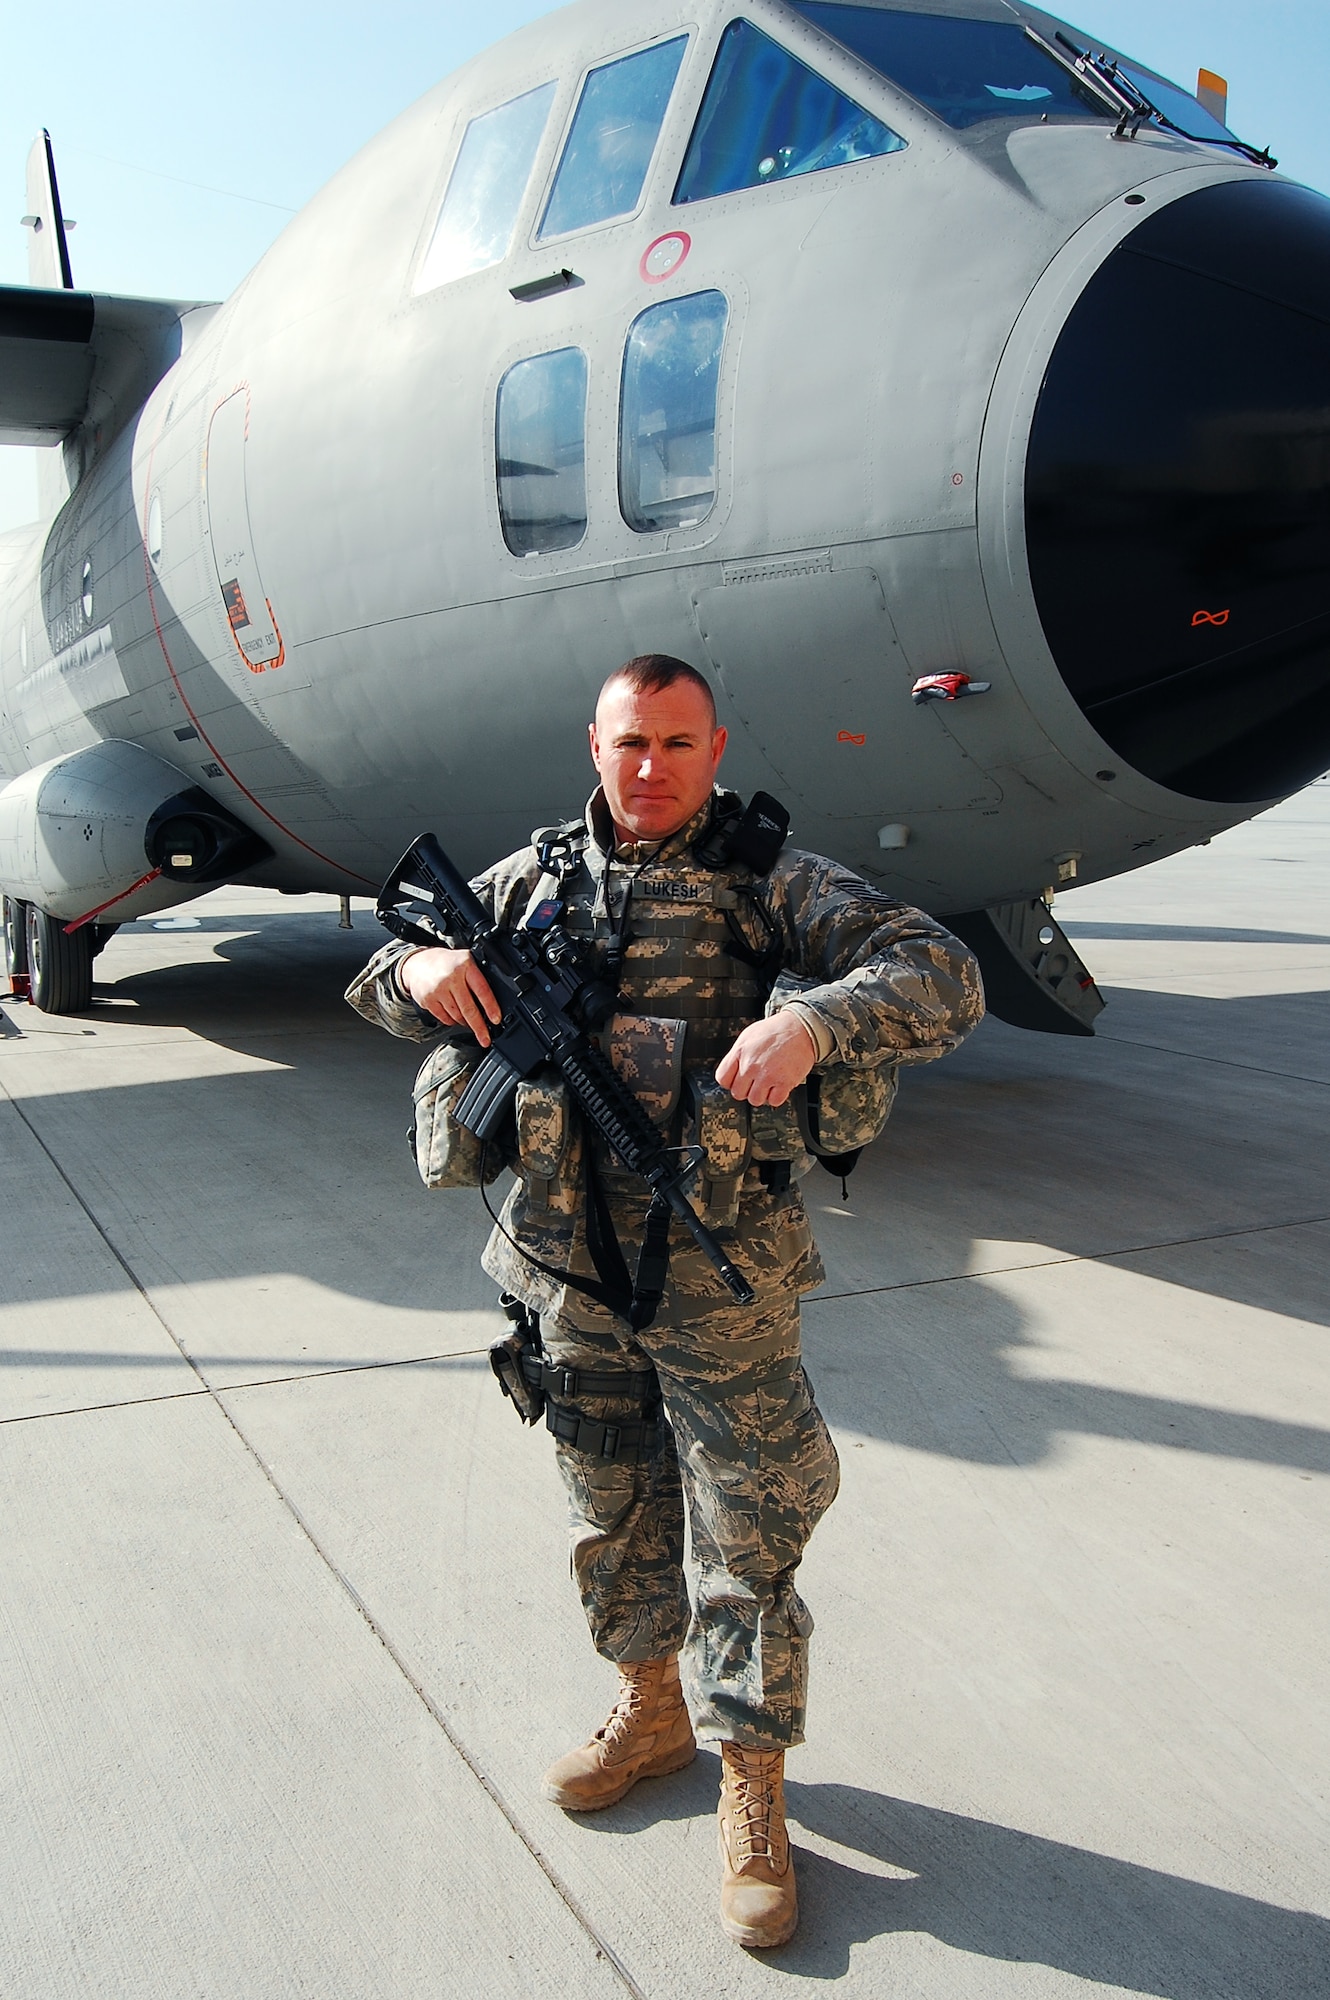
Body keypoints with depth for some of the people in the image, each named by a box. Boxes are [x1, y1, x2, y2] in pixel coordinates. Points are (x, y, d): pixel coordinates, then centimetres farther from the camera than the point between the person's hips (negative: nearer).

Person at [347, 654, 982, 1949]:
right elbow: (375, 988, 13)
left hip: (719, 1274, -3)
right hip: (571, 1269, 4)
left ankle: (752, 1793, 25)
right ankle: (652, 1712, 44)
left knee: (746, 1540, 6)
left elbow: (943, 979, -14)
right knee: (612, 1511, 20)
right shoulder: (535, 879, 7)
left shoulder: (767, 879, -4)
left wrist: (812, 1021, -34)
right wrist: (424, 969, -12)